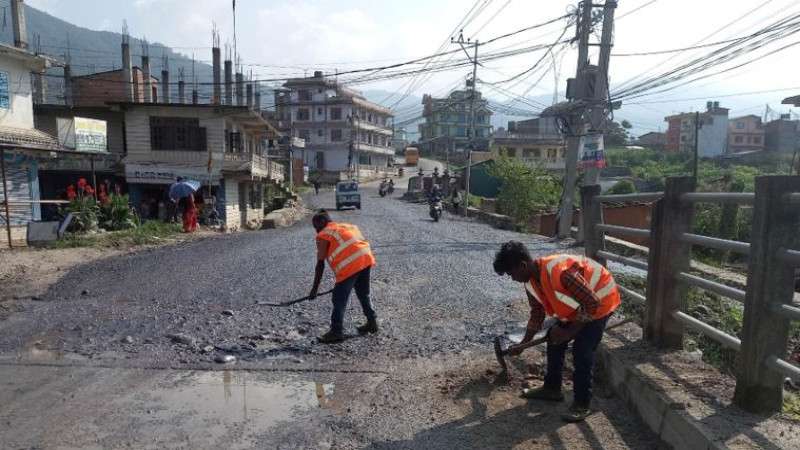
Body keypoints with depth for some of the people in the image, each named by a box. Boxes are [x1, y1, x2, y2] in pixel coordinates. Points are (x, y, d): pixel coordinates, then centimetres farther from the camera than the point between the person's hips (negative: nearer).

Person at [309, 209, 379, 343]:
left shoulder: (323, 235, 6)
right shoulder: (347, 226, 26)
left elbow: (320, 264, 3)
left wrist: (314, 289, 7)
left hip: (350, 265, -8)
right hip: (367, 257, 8)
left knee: (339, 299, 4)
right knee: (364, 293, 25)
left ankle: (337, 331, 8)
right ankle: (372, 322, 34)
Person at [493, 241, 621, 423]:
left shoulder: (560, 272, -38)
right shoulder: (531, 282, -10)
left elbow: (592, 303, -31)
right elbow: (537, 313, 6)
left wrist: (570, 331, -22)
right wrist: (522, 344, 7)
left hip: (600, 302, -9)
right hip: (578, 306, 9)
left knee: (581, 351, -12)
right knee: (554, 341, 10)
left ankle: (582, 404, 3)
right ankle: (552, 388, 26)